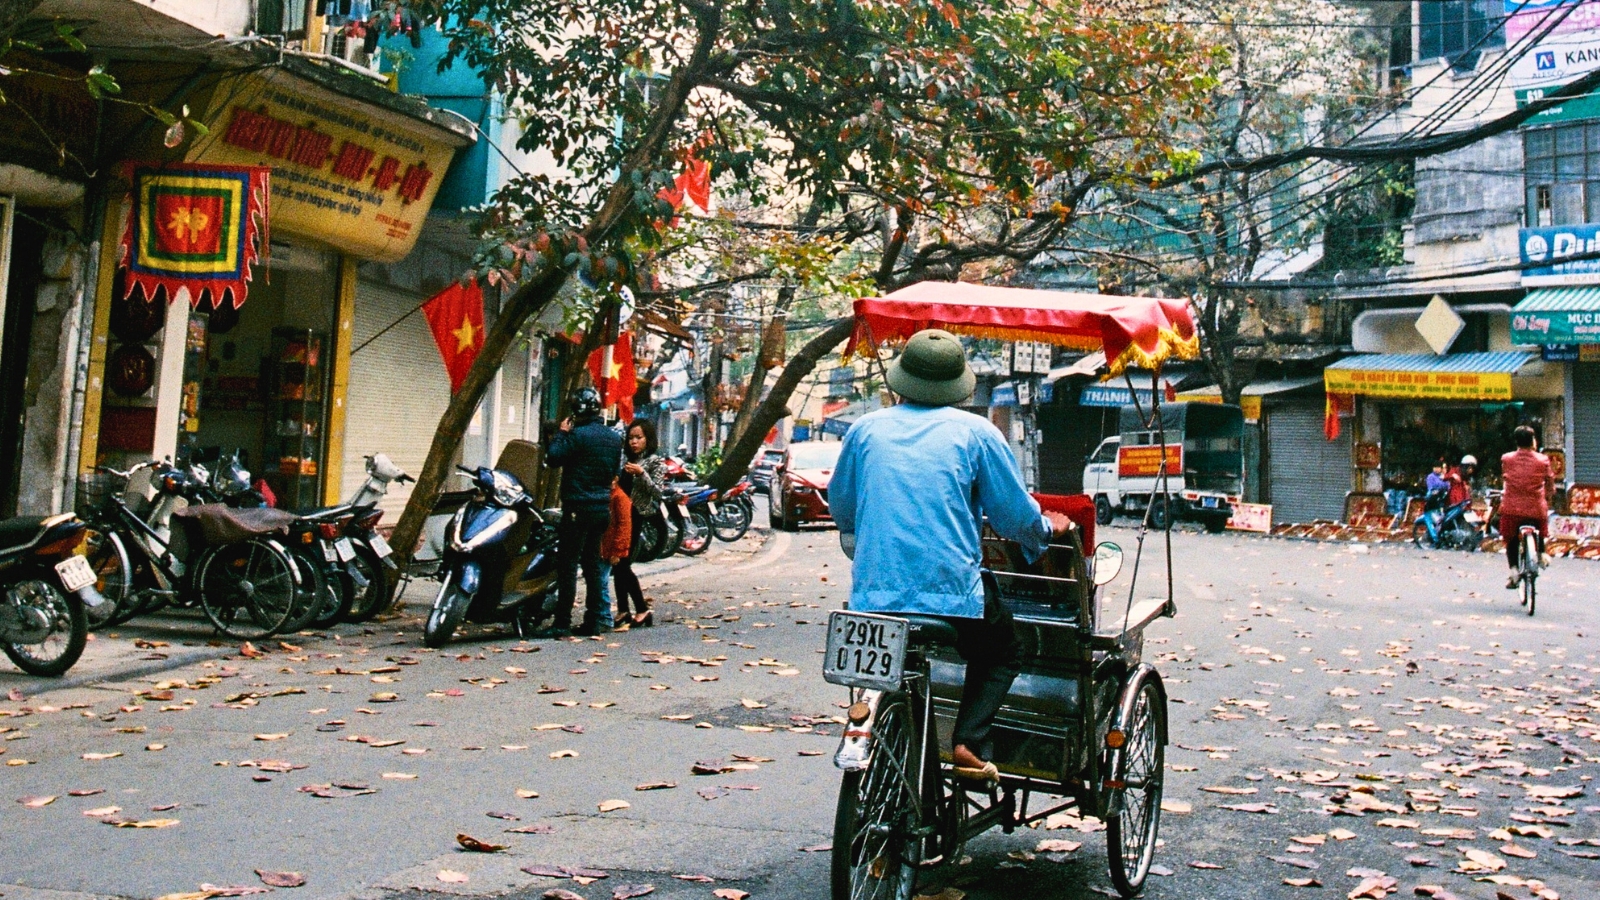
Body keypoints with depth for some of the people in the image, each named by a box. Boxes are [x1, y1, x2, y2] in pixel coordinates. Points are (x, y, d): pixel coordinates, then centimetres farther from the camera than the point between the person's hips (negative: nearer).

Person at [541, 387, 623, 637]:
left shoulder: (578, 434, -15)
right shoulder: (615, 437, 10)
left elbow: (552, 458, -13)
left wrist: (561, 434, -1)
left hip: (578, 507, -7)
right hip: (602, 507, 8)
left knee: (567, 565, -5)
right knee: (592, 564, 13)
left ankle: (562, 623, -7)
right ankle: (595, 620, 14)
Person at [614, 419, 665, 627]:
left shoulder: (655, 462, -2)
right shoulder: (627, 461, 17)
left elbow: (657, 493, -11)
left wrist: (642, 474, -23)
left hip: (636, 518, -7)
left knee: (622, 565, -11)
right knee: (618, 565, 5)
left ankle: (643, 610, -3)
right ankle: (623, 611, 11)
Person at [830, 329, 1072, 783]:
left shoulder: (865, 429, 8)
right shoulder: (975, 432, 1)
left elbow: (840, 510, 19)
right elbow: (1017, 515, 4)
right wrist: (1048, 528, 27)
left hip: (873, 593, 3)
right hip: (952, 592, -3)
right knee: (1001, 653, 24)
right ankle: (970, 743, 4)